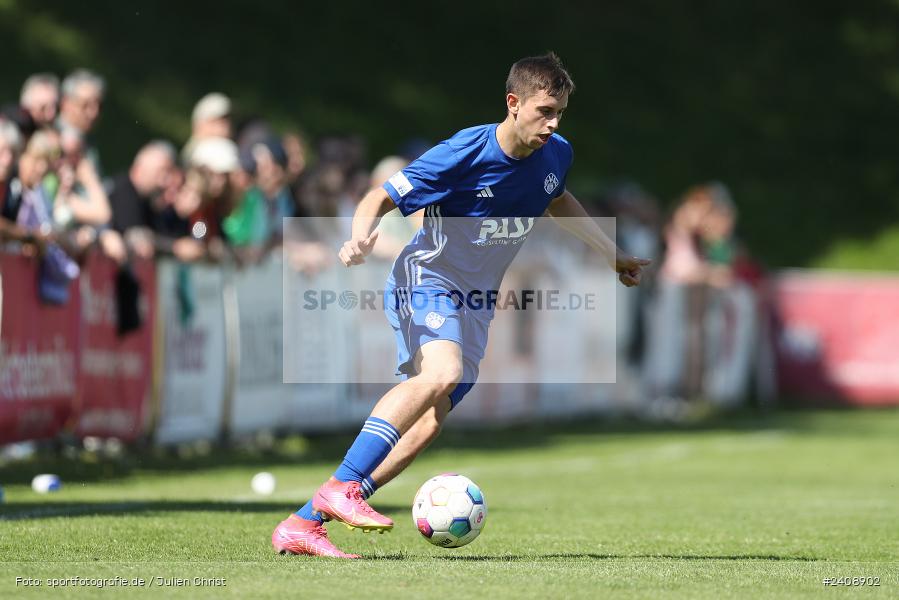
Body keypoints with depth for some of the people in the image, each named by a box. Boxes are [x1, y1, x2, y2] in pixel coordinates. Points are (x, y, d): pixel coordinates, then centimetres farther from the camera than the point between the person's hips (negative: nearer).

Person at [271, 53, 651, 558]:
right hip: (425, 280, -7)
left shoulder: (555, 155, 1)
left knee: (430, 422, -8)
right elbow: (381, 198, -14)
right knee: (442, 373, -35)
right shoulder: (464, 154, -20)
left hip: (475, 304, 7)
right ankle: (340, 487, -34)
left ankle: (302, 525, -7)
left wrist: (612, 254, 32)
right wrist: (362, 237, -35)